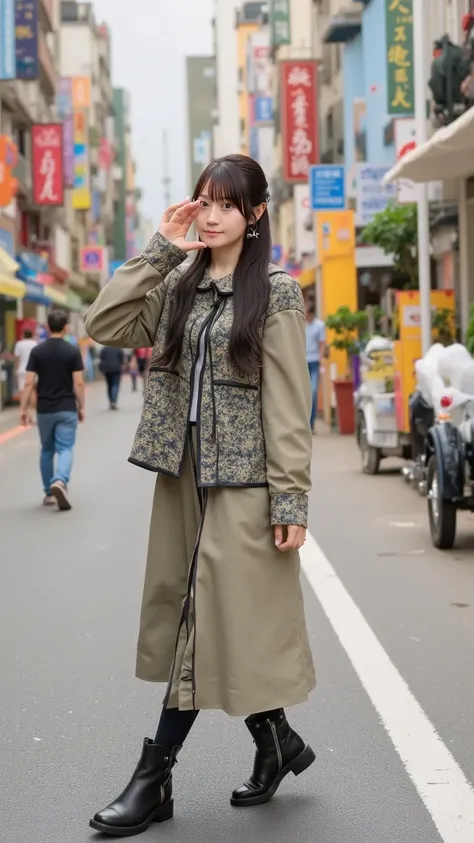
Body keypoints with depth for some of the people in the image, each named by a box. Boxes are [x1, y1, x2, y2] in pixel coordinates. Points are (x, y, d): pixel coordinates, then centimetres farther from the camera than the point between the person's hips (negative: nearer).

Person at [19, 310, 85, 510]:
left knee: (47, 450, 16)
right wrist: (81, 407, 3)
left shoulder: (37, 351, -3)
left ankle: (49, 493, 20)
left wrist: (23, 408, -1)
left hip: (44, 409, 2)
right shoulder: (72, 351, -6)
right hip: (66, 409, -2)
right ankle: (60, 482, -28)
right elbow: (78, 383, -8)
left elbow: (29, 383, -6)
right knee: (65, 449, -1)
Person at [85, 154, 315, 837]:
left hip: (243, 481, -6)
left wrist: (290, 500, -14)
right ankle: (277, 742, 25)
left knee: (213, 622, -3)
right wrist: (160, 250, -2)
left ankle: (155, 777, 4)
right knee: (195, 622, 10)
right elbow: (103, 324, 0)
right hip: (183, 474, 6)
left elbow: (288, 404, -9)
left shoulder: (275, 291, -5)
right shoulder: (178, 286, 11)